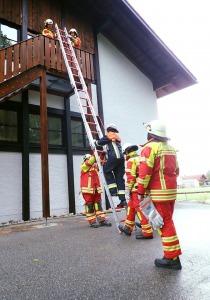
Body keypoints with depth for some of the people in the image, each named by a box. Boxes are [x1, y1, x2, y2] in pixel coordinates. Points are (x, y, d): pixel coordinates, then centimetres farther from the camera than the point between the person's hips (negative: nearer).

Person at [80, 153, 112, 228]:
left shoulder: (94, 165, 17)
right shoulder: (83, 166, -3)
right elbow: (90, 162, -20)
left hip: (96, 189, 6)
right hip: (87, 189, -6)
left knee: (98, 204, 7)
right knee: (89, 205, 1)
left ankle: (102, 220, 11)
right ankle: (92, 221, 9)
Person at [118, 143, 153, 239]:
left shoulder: (131, 161, -9)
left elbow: (130, 178, -15)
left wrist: (127, 192, -10)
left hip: (137, 190, -9)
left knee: (140, 209, -3)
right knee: (131, 206, 18)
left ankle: (147, 232, 2)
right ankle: (128, 228, 29)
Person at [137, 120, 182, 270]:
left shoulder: (150, 147, -11)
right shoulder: (170, 148, 15)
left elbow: (144, 172, -17)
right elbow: (176, 171, 18)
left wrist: (141, 192, -9)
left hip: (159, 193, -8)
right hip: (171, 190, 9)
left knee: (164, 223, -1)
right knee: (168, 222, 17)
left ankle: (172, 258, 6)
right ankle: (172, 254, 26)